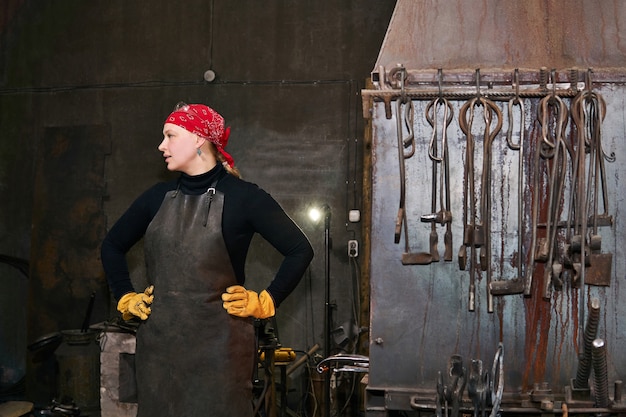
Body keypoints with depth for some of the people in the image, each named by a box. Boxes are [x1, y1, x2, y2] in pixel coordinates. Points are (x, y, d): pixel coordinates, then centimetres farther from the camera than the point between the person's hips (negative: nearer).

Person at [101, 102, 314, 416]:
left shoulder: (241, 196, -7)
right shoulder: (159, 196, 7)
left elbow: (300, 250, -5)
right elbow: (112, 245, 21)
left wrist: (264, 303, -6)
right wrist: (125, 299, 12)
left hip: (218, 343, -4)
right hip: (158, 342, 4)